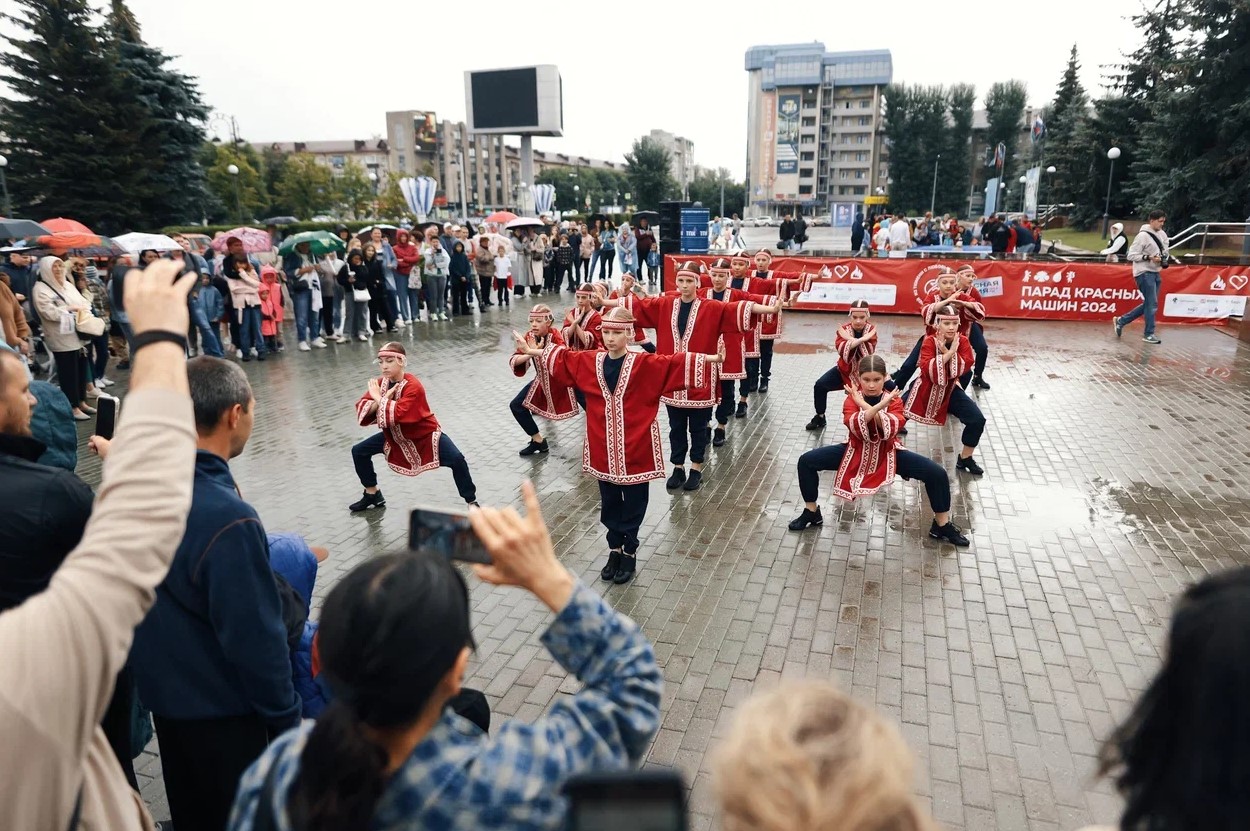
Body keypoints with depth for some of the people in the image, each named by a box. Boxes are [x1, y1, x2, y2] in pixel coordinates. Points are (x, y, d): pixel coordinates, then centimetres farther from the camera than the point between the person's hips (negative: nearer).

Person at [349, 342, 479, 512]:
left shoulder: (413, 386, -30)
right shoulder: (380, 383, -9)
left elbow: (396, 415, -40)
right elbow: (361, 410, -14)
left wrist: (379, 398, -29)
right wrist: (381, 399, -30)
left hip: (426, 435, -7)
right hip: (395, 436, 7)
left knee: (456, 459, -28)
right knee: (359, 451, 6)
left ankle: (472, 503, -13)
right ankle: (373, 495, 25)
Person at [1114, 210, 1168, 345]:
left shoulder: (1162, 234, 10)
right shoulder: (1143, 236, -13)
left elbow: (1164, 251, 23)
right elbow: (1131, 255, -14)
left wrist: (1164, 260, 4)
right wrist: (1149, 258, -21)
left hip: (1156, 273, 8)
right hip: (1145, 273, -8)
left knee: (1149, 304, 11)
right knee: (1152, 304, -7)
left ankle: (1120, 321, 21)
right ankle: (1149, 334, 3)